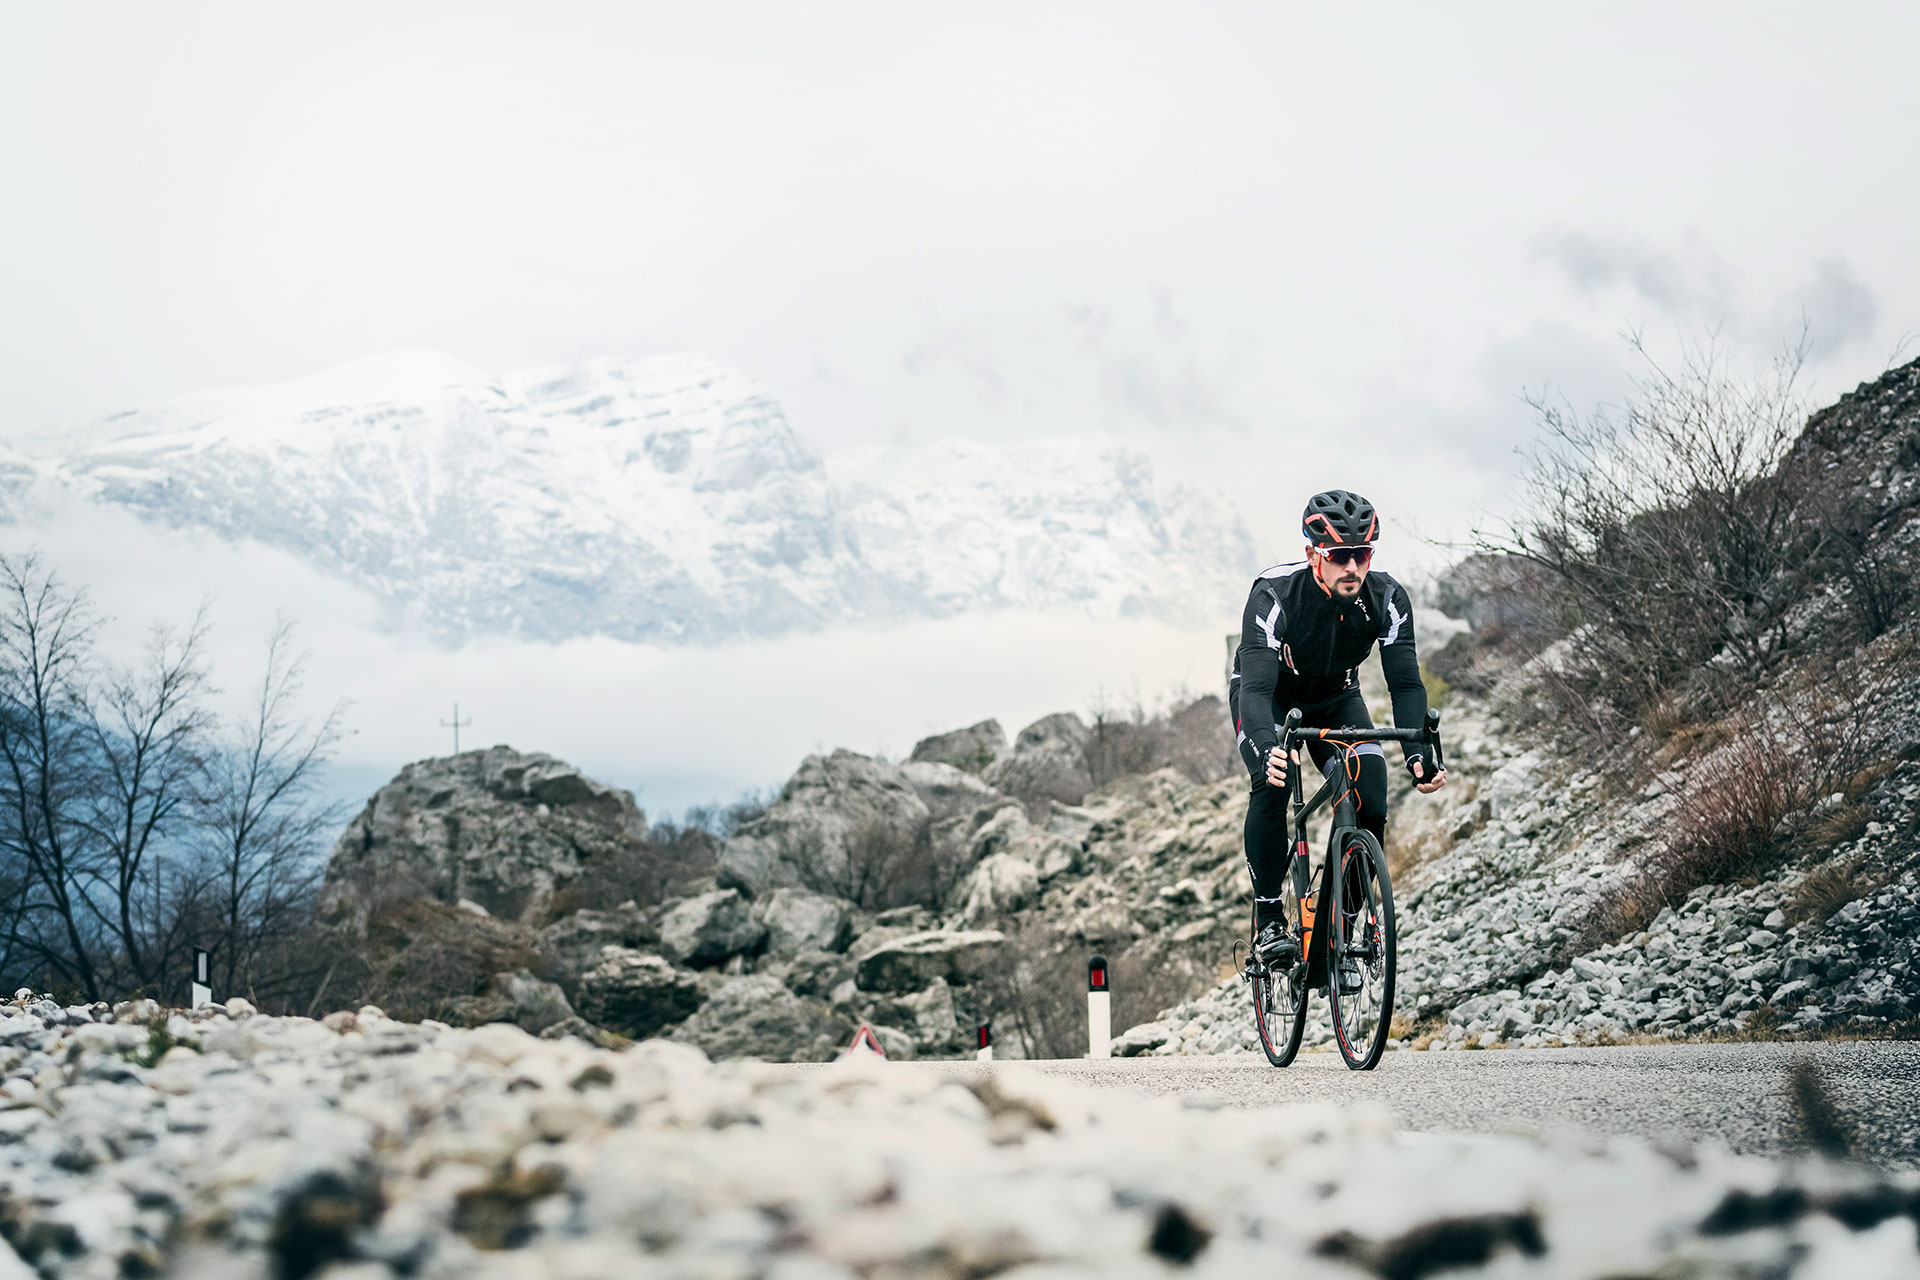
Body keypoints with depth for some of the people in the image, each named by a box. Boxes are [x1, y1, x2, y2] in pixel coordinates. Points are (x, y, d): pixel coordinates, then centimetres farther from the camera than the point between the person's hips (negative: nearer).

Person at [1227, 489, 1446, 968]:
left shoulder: (1387, 598, -26)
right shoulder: (1274, 594, -36)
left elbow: (1406, 683, -27)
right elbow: (1257, 688, -43)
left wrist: (1418, 753, -44)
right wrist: (1268, 751, -63)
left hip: (1335, 699, 3)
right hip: (1269, 697, -3)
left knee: (1370, 807, -18)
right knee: (1273, 783, -32)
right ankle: (1269, 923, -19)